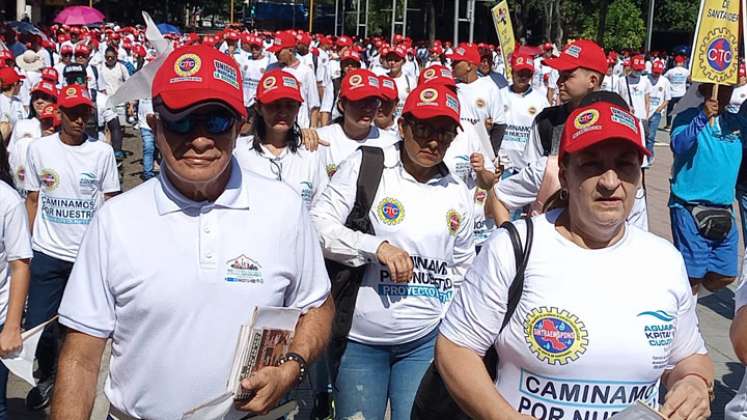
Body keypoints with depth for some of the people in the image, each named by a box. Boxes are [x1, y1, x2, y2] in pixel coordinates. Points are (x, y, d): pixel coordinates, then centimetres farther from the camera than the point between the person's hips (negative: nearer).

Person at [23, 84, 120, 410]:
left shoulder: (102, 152, -1)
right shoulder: (39, 149, 2)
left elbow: (111, 203, 4)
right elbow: (32, 199, 10)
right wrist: (27, 243, 7)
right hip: (48, 253, 1)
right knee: (37, 325, 4)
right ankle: (47, 376, 31)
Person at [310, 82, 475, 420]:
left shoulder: (458, 193, 6)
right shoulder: (365, 166, -6)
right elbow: (318, 225, -11)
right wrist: (377, 246, -23)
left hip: (426, 340, 3)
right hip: (360, 338, -3)